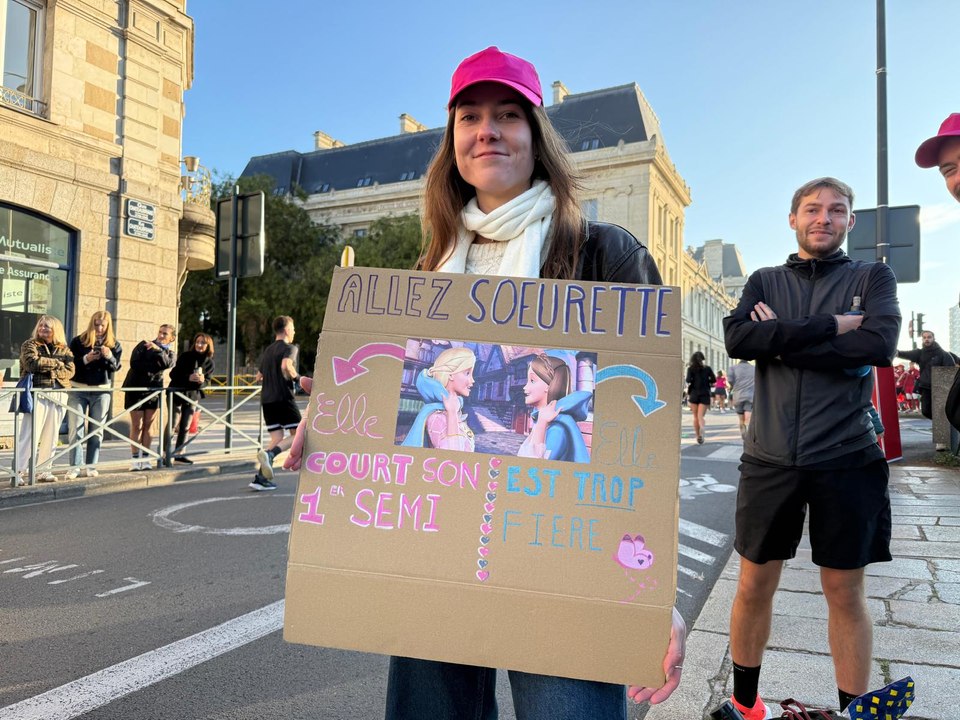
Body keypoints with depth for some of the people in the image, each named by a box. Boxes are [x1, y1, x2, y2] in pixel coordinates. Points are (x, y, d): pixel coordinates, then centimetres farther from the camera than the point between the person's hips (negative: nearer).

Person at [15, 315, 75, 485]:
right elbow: (32, 363, -13)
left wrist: (50, 370, -12)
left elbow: (70, 371, 0)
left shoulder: (64, 350, 14)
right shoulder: (30, 345, 6)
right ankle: (19, 472, -5)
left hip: (59, 395, 4)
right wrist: (56, 363, -4)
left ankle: (43, 470, 14)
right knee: (30, 434, -9)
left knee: (50, 436, 6)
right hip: (37, 393, -4)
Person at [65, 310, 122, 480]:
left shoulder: (114, 344, 6)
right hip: (79, 389, -2)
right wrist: (86, 359, -21)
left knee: (97, 430, 5)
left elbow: (116, 366, -2)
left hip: (101, 391, 2)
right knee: (76, 429, -4)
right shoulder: (78, 341, 0)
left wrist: (110, 357, -22)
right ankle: (75, 466, -1)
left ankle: (91, 465, 12)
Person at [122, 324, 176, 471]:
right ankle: (135, 459, 3)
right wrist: (154, 366, -11)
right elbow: (134, 363, -14)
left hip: (154, 390, 3)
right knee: (137, 425, -2)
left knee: (148, 425, 4)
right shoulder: (144, 345, 0)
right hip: (136, 389, -3)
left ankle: (145, 458, 11)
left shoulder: (171, 354, 8)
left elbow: (167, 364, -17)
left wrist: (158, 349, -29)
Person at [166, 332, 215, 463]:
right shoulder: (185, 356, -9)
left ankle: (179, 453, 17)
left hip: (193, 396, 4)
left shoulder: (209, 362, 0)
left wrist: (202, 381, -22)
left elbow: (206, 382, 1)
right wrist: (188, 377, -28)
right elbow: (173, 374, -13)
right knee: (172, 424, -4)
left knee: (185, 427, 8)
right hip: (177, 394, -4)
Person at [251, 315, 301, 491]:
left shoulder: (268, 350, 20)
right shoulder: (290, 348, -3)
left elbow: (259, 377, 25)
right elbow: (286, 365, -24)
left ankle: (260, 477, -3)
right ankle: (268, 454, -24)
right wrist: (296, 377, -8)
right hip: (284, 397, -7)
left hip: (267, 399, 7)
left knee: (276, 438, 8)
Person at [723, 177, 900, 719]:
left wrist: (782, 340, -10)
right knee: (755, 584, 9)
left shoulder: (873, 277, 7)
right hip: (770, 458, 2)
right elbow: (737, 338, -9)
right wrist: (828, 325, -13)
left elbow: (879, 345, -12)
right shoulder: (765, 282, 11)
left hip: (847, 458, -1)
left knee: (845, 591, 8)